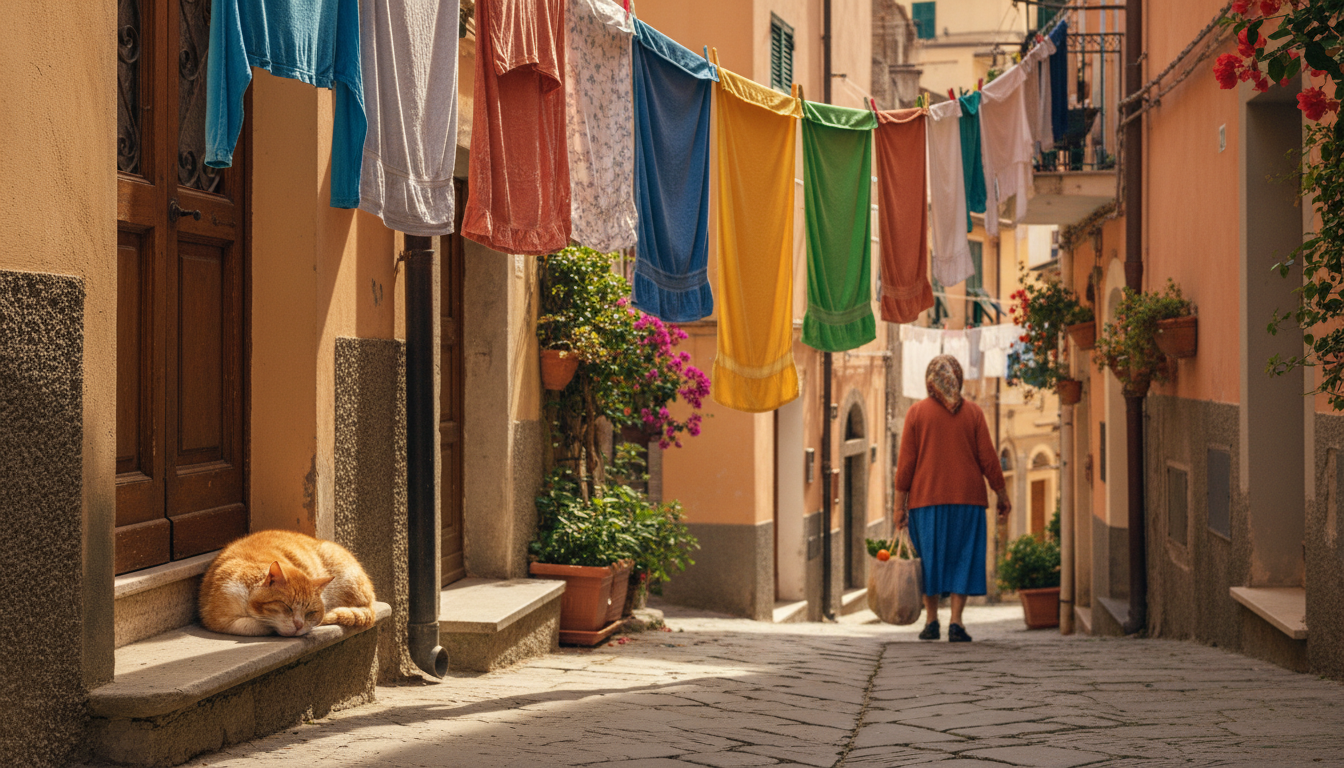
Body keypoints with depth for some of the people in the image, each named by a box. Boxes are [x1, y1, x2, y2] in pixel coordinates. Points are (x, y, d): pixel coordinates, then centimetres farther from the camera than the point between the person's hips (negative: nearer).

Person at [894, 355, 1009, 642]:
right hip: (967, 498, 0)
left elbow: (905, 463, -3)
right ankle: (956, 623, -6)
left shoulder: (916, 412, -1)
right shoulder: (973, 412, 1)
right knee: (962, 558, 3)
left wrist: (900, 505, 1)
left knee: (929, 557, 11)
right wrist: (1002, 496, 9)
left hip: (926, 499, 0)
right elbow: (988, 459, 0)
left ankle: (931, 621, 11)